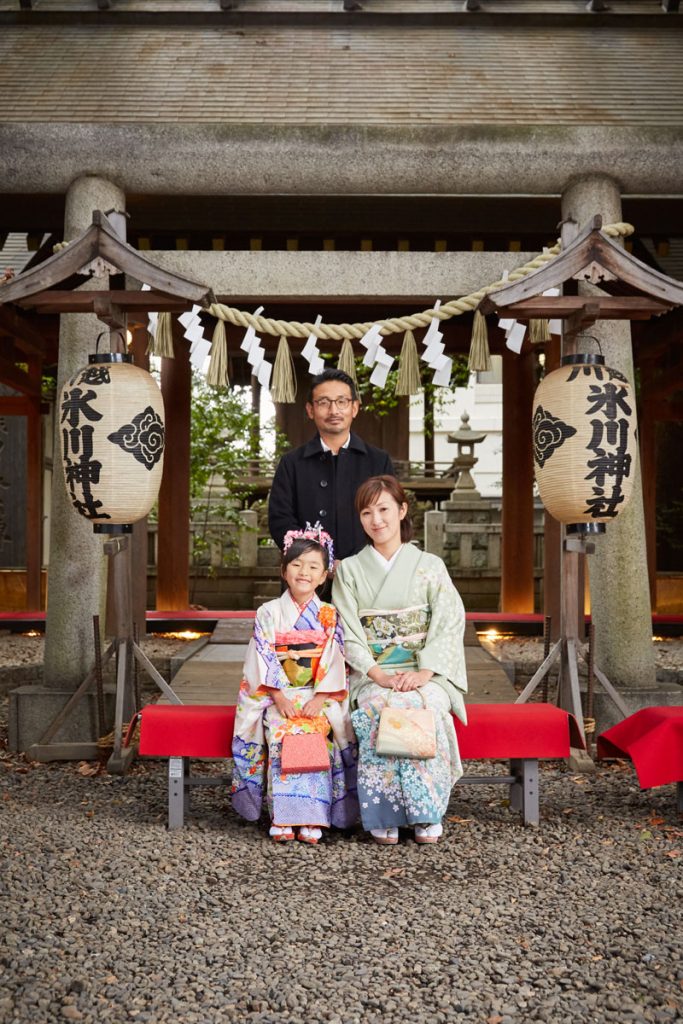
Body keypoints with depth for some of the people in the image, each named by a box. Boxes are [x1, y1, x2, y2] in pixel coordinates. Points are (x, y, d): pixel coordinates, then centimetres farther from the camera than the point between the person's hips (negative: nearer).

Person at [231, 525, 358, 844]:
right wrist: (280, 697, -13)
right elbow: (263, 659, -1)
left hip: (318, 696, 0)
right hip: (276, 695, 0)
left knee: (317, 732, -29)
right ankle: (282, 818, -22)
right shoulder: (268, 613, 5)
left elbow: (334, 660, -1)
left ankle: (312, 819, -22)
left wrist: (319, 699, -13)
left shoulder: (329, 616, 6)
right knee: (281, 732, -29)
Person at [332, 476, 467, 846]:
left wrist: (424, 674, -17)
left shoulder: (430, 566, 8)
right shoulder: (350, 569, 10)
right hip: (371, 675, 0)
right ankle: (383, 817, -22)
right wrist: (379, 675, -15)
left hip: (425, 674, 0)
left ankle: (426, 815, -19)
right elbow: (349, 635, 1)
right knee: (379, 709, -33)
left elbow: (449, 624, -2)